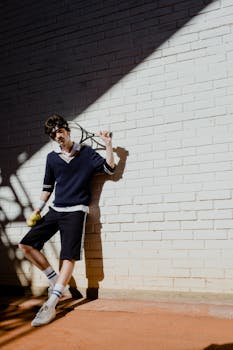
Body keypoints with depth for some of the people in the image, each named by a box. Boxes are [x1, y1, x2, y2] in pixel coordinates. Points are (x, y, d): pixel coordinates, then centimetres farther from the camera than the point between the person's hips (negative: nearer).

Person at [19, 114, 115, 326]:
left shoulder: (86, 153, 2)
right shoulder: (52, 158, 12)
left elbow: (110, 169, -3)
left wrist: (108, 145, -12)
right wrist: (38, 209, 11)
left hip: (76, 211, -5)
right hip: (55, 211, 5)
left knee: (69, 257, -15)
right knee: (26, 245, -1)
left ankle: (50, 306, -14)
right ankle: (54, 279, 12)